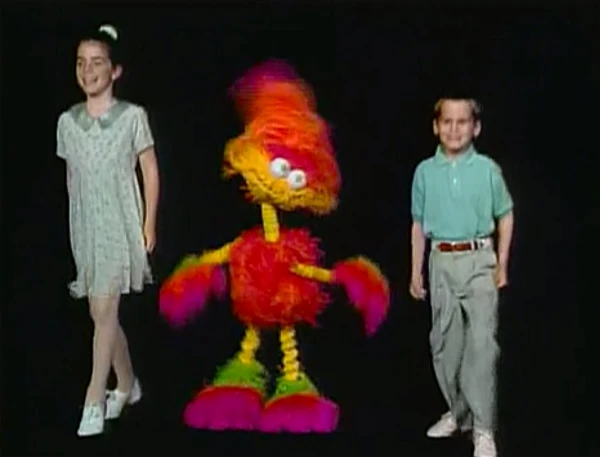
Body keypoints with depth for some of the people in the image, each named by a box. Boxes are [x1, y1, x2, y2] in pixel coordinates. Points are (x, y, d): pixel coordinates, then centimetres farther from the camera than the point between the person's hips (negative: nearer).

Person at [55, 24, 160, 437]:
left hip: (121, 226, -5)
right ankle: (127, 385, 27)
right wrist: (74, 226, 10)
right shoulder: (67, 121, 5)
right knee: (103, 312, 10)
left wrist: (149, 224, -6)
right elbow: (72, 175, 12)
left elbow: (150, 172, -2)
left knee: (104, 312, -11)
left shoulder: (132, 116, -6)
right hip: (86, 228, 5)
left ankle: (94, 401, -6)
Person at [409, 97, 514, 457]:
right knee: (445, 342, 11)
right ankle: (459, 412, 28)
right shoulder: (425, 172, 3)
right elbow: (419, 224, 10)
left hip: (479, 260, -3)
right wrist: (416, 271, 9)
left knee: (481, 342, -9)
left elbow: (505, 217, 6)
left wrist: (502, 264, 0)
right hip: (442, 262, 3)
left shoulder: (487, 169, -3)